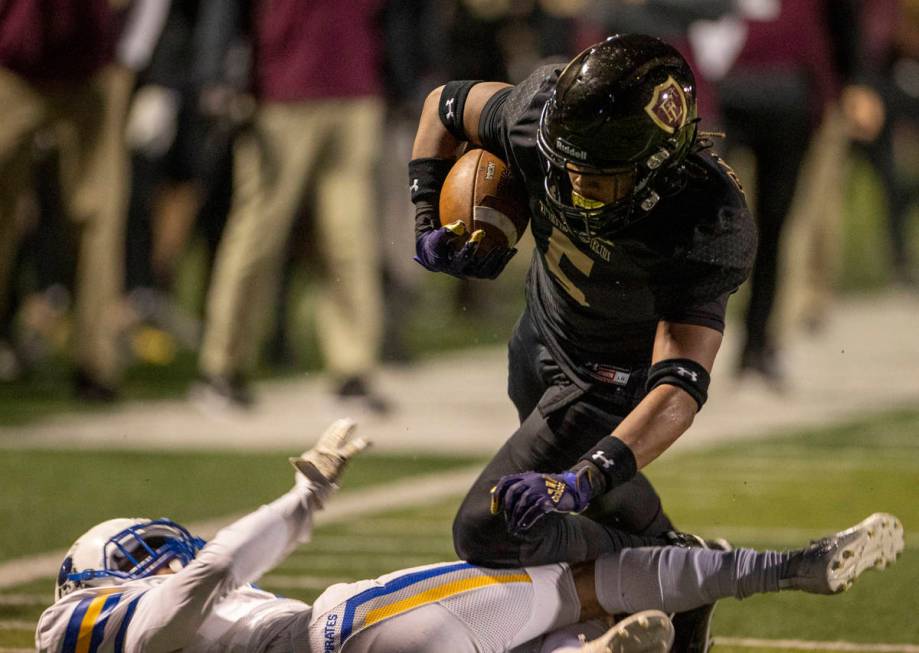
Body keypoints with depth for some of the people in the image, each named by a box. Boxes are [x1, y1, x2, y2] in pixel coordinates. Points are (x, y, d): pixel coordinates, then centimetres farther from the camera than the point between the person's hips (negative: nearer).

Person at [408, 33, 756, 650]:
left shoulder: (706, 227, -40)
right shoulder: (544, 109, -29)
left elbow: (680, 390, -44)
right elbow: (445, 105, -6)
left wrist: (580, 481, -55)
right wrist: (430, 224, -14)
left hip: (616, 379, -6)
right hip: (544, 333, 6)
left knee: (488, 533, -11)